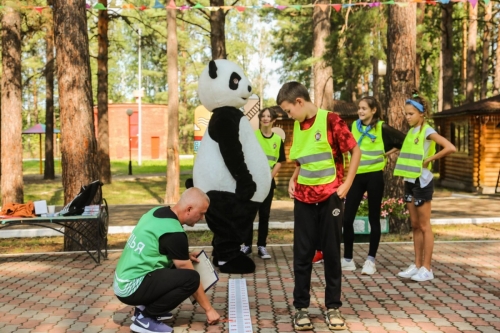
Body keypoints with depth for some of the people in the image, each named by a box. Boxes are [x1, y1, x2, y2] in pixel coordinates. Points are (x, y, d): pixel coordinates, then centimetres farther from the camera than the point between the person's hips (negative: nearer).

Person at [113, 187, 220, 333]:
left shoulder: (158, 212, 6)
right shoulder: (174, 233, -19)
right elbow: (190, 278, -12)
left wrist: (185, 256, 14)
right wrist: (209, 309, -1)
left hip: (122, 282, 9)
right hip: (131, 288, -9)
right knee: (190, 278, -19)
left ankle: (144, 307, 13)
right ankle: (145, 318, -8)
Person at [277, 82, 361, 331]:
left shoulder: (331, 120, -11)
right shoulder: (297, 127, 7)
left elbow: (355, 151, -8)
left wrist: (346, 184, -12)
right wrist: (293, 180, 4)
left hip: (330, 196, -5)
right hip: (304, 198, 5)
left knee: (331, 252, 5)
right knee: (302, 253, 5)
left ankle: (333, 307, 16)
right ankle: (301, 307, 14)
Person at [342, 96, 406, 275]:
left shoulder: (382, 128, -7)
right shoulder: (354, 126, 5)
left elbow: (405, 141, -2)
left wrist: (387, 153, -3)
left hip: (374, 176, -4)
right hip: (356, 176, 4)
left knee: (373, 219, 4)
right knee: (347, 218, 1)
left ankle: (370, 260, 13)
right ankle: (348, 259, 12)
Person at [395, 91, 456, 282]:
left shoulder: (427, 131, -12)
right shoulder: (411, 131, 10)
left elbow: (450, 148, -24)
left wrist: (430, 159, -17)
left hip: (422, 182, -8)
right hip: (409, 181, 8)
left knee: (424, 226, -1)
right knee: (415, 225, 11)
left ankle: (427, 268, 6)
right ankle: (417, 265, 18)